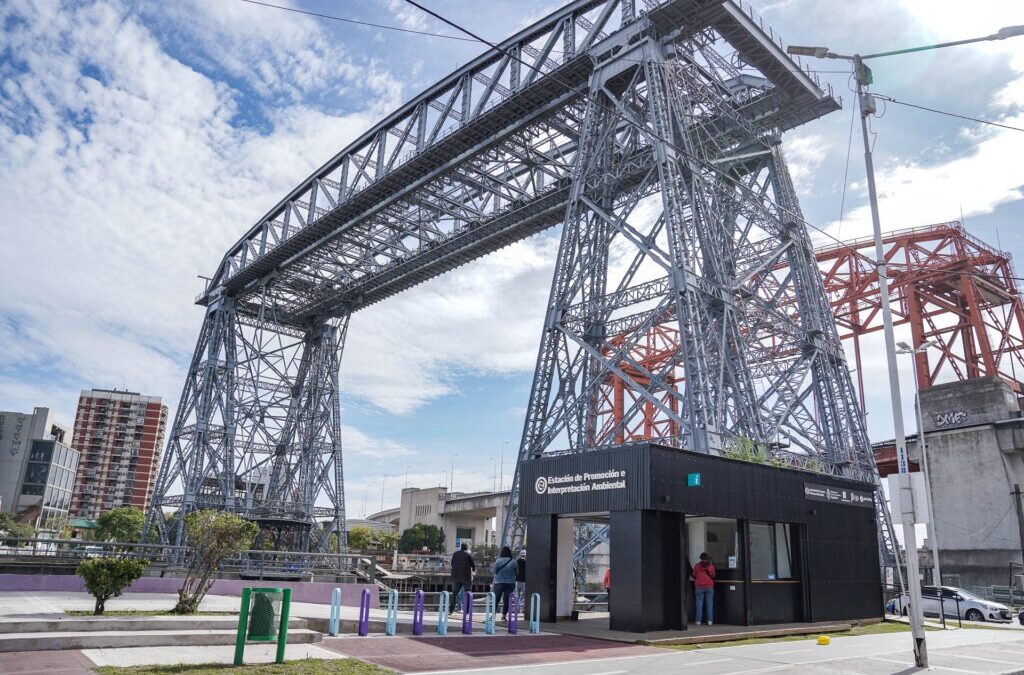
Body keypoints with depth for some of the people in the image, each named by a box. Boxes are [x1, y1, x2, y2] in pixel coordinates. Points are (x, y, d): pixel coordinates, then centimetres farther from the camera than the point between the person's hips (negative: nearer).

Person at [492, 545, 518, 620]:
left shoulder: (498, 561, -12)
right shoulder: (513, 561, -5)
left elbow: (494, 570, -4)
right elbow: (516, 571, 4)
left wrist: (492, 566, 15)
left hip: (499, 583, -1)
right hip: (510, 583, 2)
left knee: (496, 599, 9)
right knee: (506, 599, 8)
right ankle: (504, 615, 9)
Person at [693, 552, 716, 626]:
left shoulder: (697, 566, 1)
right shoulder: (711, 566, 1)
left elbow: (694, 576, 8)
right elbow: (713, 576, 9)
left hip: (699, 586, 0)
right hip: (709, 586, 0)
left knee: (699, 604, 2)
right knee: (709, 604, 3)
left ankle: (698, 621, 0)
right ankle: (710, 621, -1)